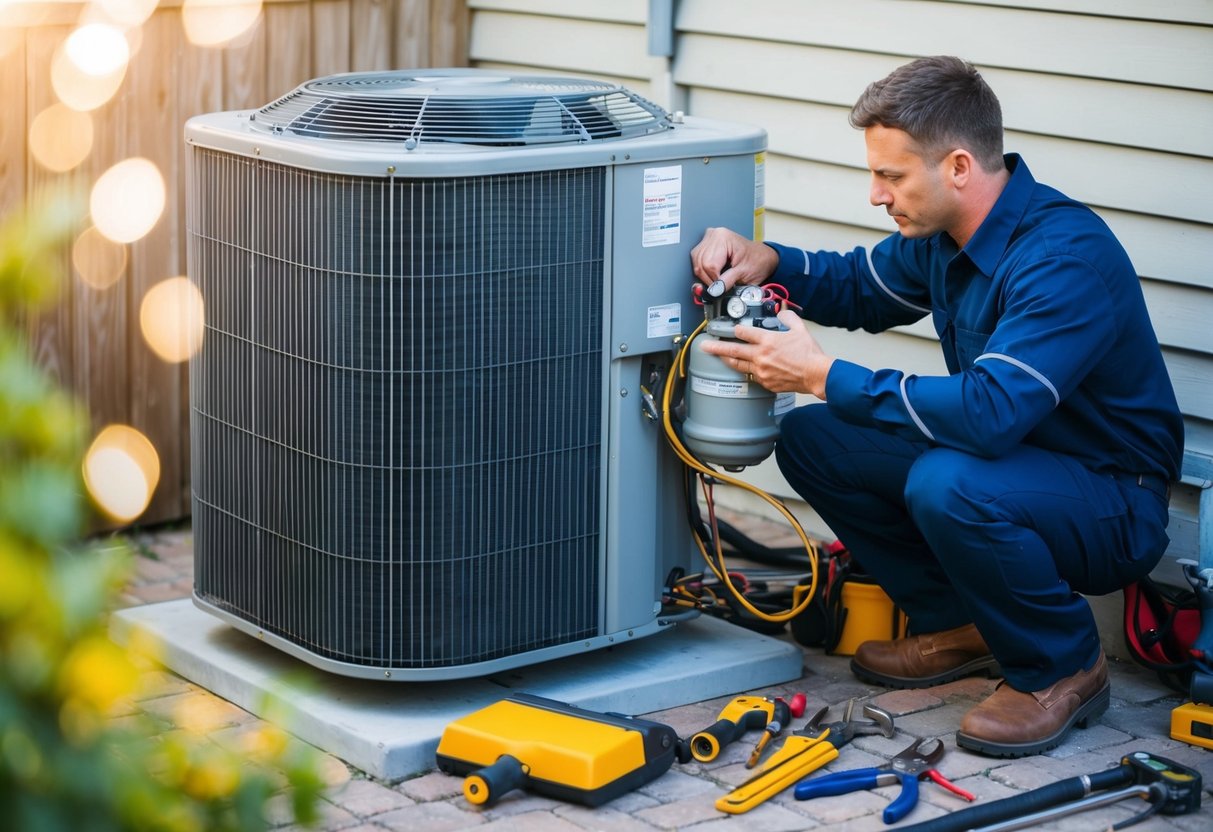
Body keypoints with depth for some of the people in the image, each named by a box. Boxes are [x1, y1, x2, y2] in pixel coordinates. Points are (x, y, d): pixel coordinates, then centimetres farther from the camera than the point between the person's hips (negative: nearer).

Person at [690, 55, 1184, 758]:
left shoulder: (1066, 256, -29)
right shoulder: (946, 233, -1)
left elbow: (990, 411, -40)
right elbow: (861, 288, 18)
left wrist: (825, 376, -32)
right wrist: (765, 260, -4)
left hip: (1114, 506, -9)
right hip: (1009, 460, 9)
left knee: (947, 484, -36)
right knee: (811, 439, 0)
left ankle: (1063, 668, -11)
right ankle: (960, 624, 10)